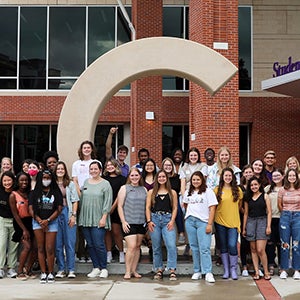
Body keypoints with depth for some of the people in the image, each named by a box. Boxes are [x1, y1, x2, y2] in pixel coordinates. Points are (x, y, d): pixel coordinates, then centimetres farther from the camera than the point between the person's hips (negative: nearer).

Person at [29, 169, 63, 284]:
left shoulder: (56, 193, 4)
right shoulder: (34, 193, 7)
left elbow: (59, 209, -2)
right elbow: (31, 209, 1)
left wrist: (47, 220, -11)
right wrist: (40, 221, -10)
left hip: (52, 222, -1)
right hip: (37, 222, 1)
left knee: (50, 249, -5)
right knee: (41, 248, 1)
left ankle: (50, 273, 3)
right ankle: (43, 273, 6)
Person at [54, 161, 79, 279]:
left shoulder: (70, 184, 7)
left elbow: (75, 201, 4)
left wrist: (73, 215, -5)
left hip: (68, 213, -1)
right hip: (55, 214, 1)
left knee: (70, 243, -2)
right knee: (58, 244, 4)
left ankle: (71, 269, 3)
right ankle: (61, 269, 12)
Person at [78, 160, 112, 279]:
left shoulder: (105, 184, -1)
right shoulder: (86, 182, 14)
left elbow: (107, 202, -6)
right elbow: (81, 199, 17)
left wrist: (104, 218, -13)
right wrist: (81, 216, 11)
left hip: (98, 220, -5)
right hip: (86, 219, 5)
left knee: (99, 245, -9)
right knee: (90, 245, 7)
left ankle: (104, 269, 4)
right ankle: (96, 268, 16)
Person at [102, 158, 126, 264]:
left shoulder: (121, 179, 4)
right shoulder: (104, 178, 12)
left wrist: (113, 207, -8)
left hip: (116, 208, -2)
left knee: (116, 231, -5)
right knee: (107, 231, 3)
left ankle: (121, 253, 7)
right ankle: (109, 254, 10)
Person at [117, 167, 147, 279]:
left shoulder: (144, 190, 12)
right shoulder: (124, 188, 0)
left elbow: (147, 206, 16)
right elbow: (120, 206, -3)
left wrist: (148, 221, 8)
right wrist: (123, 221, -10)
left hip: (141, 223, 5)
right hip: (129, 223, -5)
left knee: (138, 246, 8)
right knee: (132, 246, -12)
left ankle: (134, 270, 17)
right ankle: (127, 271, -3)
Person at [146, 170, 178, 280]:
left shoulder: (172, 192, 10)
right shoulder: (151, 192, 11)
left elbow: (175, 208, 7)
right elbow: (148, 207, 8)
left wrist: (172, 221, -5)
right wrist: (149, 221, -3)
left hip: (167, 220, -1)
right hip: (154, 219, 1)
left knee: (171, 245, -14)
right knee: (156, 247, 5)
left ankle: (172, 270, -10)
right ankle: (159, 269, 14)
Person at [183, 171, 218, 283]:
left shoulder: (208, 192, -1)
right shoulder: (188, 192, 15)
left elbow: (212, 209, -6)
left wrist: (210, 224, -13)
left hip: (203, 222, -4)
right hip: (190, 221, 5)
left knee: (204, 248, -11)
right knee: (194, 248, 6)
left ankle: (208, 273, -13)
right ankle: (197, 271, 13)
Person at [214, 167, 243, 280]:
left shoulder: (238, 190, 3)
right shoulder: (217, 190, 1)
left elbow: (240, 205, 12)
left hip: (233, 222, -1)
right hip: (220, 222, 1)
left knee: (232, 245, -9)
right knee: (223, 247, 8)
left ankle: (233, 269, 6)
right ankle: (226, 270, 18)